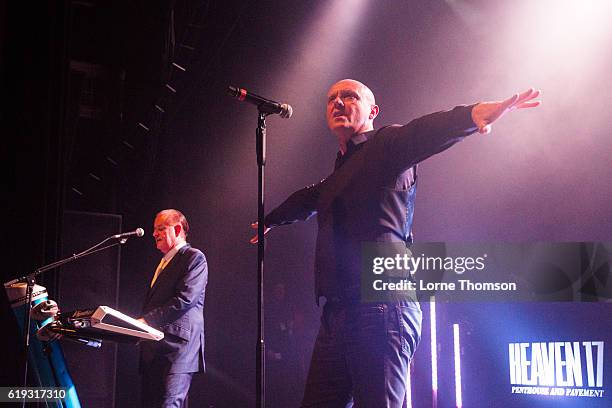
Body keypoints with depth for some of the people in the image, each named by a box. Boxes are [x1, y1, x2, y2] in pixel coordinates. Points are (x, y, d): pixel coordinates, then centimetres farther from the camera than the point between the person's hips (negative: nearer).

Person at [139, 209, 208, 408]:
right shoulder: (163, 262, 26)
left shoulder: (194, 257, -4)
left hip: (178, 345, -9)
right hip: (153, 350, 9)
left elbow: (185, 299, -16)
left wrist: (147, 320, -18)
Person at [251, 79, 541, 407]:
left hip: (381, 309, -8)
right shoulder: (338, 174, 27)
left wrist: (471, 113, -40)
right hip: (337, 313, 8)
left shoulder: (387, 145, 2)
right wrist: (270, 221, 63)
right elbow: (306, 201, 46)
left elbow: (423, 133, -19)